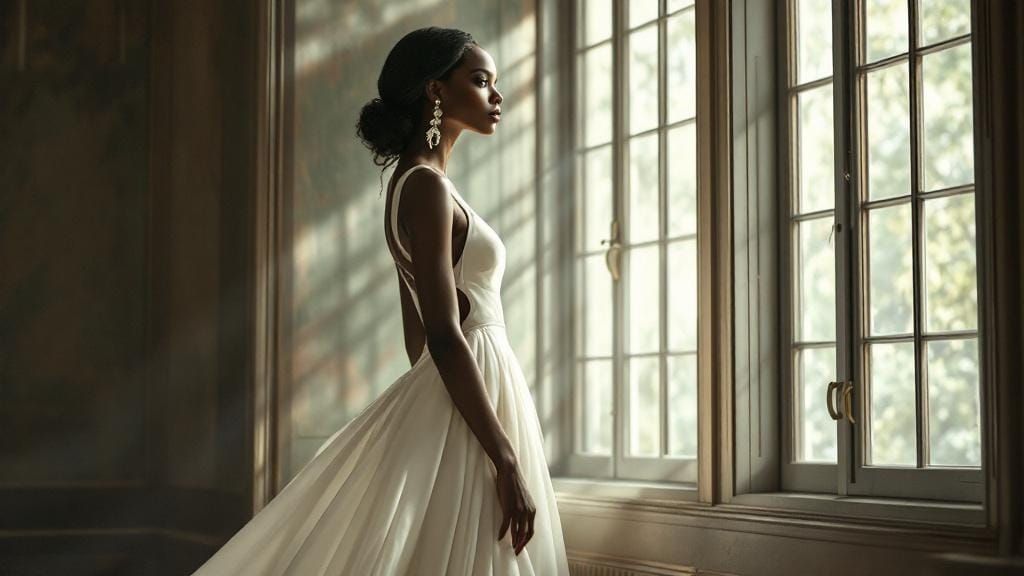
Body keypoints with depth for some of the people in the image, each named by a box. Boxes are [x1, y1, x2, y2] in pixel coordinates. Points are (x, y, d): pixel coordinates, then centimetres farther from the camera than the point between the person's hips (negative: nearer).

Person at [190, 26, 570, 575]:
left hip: (442, 402, 10)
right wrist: (507, 462, -22)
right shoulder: (426, 185, -14)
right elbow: (445, 337, -21)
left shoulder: (415, 183, 15)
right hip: (466, 412, -10)